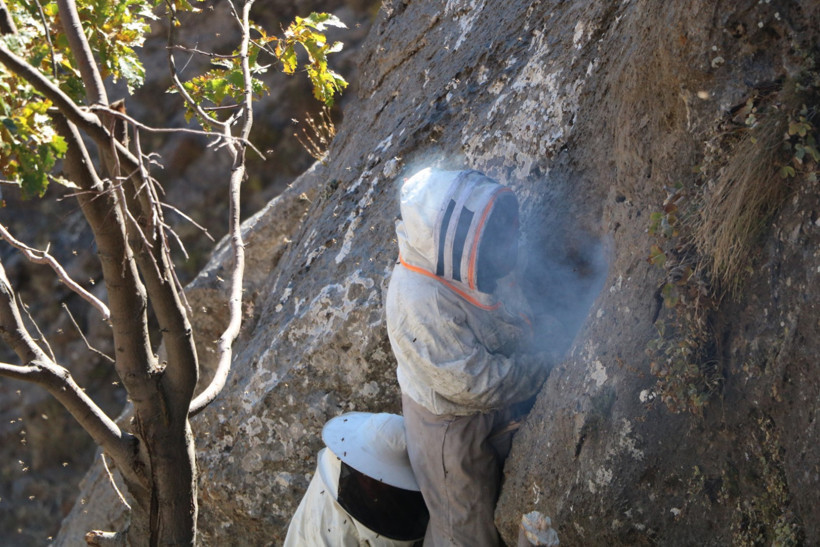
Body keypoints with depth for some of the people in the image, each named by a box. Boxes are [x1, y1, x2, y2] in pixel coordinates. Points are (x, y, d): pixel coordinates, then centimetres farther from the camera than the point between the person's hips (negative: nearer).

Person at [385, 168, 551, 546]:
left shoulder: (470, 271, -9)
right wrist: (547, 369, -23)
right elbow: (476, 383, -32)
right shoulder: (422, 302, -35)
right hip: (455, 439, -8)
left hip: (497, 423, 8)